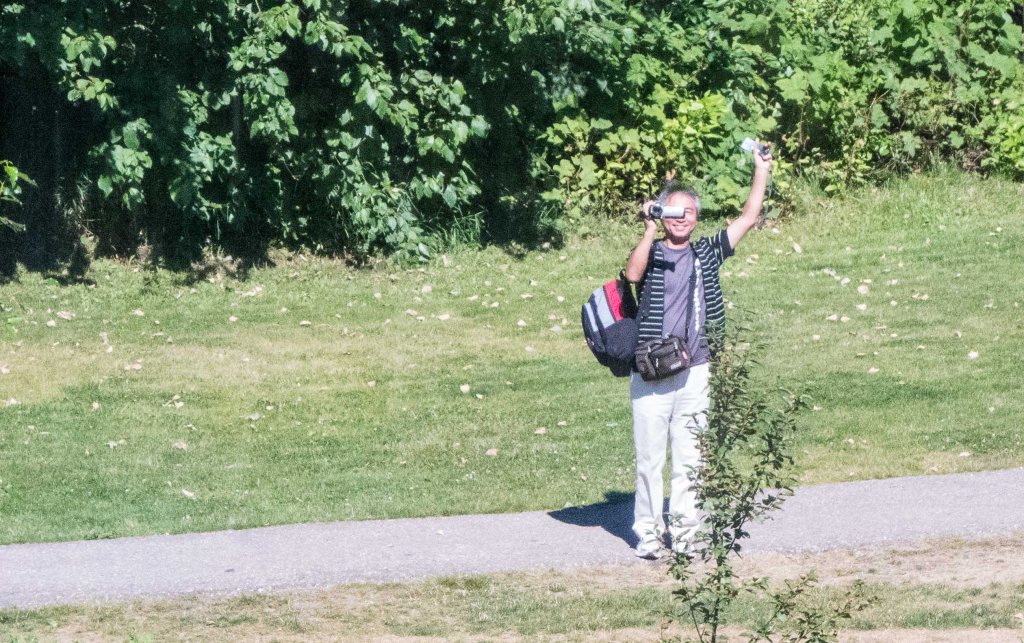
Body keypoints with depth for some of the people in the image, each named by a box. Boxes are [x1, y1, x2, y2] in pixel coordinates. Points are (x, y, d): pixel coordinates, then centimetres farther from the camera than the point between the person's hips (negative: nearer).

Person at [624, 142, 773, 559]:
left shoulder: (707, 253, 10)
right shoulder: (651, 253, 0)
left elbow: (749, 217, 9)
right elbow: (633, 274, -22)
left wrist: (762, 169, 4)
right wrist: (650, 229, -28)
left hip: (694, 374, 3)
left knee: (690, 458, 7)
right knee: (649, 457, 1)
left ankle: (684, 531, 15)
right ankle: (648, 532, 8)